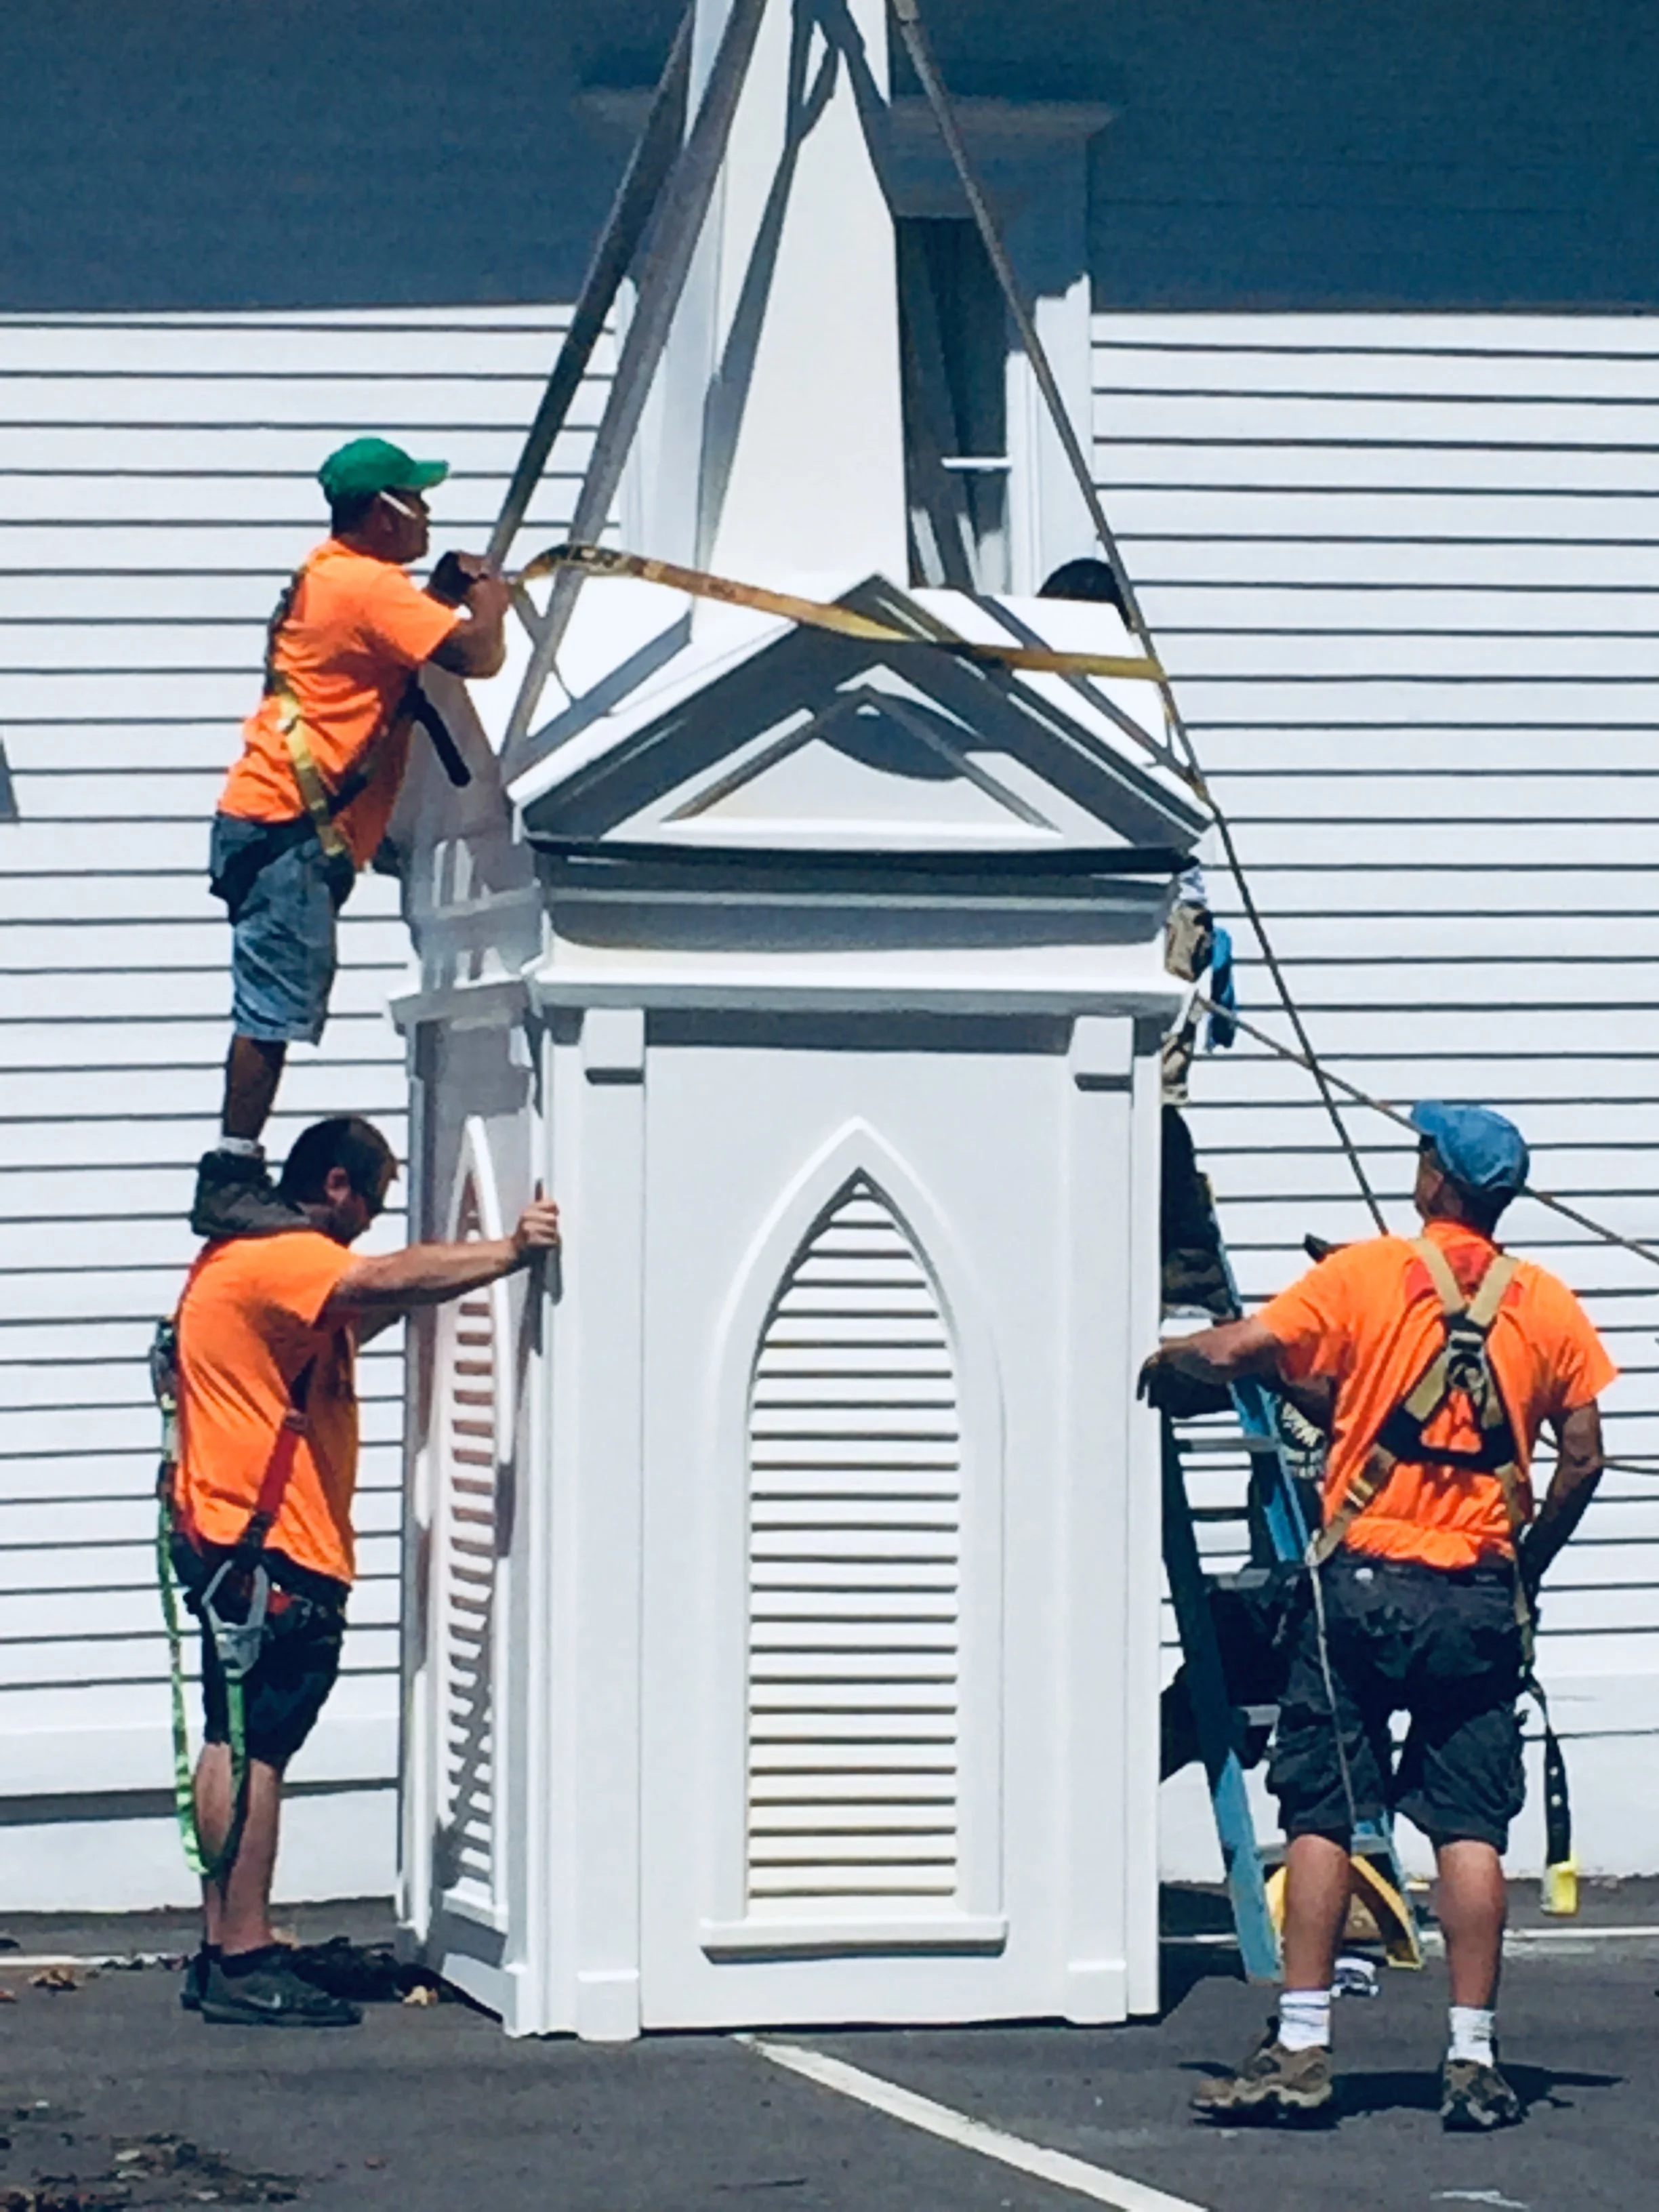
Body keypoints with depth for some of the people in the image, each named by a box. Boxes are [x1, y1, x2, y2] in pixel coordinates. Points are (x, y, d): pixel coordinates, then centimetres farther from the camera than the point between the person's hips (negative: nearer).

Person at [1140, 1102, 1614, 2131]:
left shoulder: (1365, 1275, -3)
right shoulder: (1546, 1305, 4)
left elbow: (1237, 1350, -9)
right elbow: (1583, 1460, 3)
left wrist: (1161, 1362, 12)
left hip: (1363, 1583, -2)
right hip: (1479, 1599, 2)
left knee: (1322, 1816, 2)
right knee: (1471, 1828, 2)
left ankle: (1301, 2047, -1)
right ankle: (1474, 2061, 0)